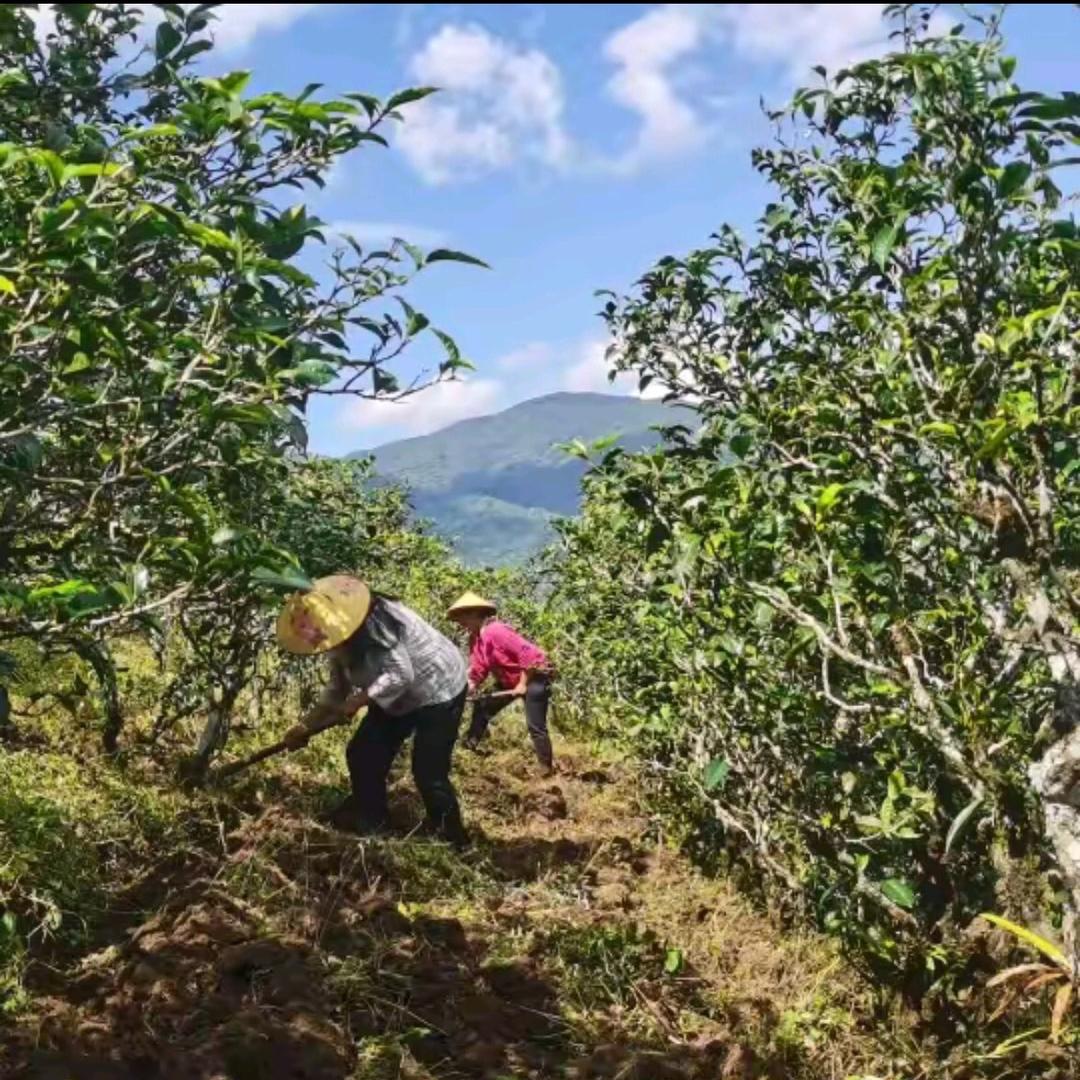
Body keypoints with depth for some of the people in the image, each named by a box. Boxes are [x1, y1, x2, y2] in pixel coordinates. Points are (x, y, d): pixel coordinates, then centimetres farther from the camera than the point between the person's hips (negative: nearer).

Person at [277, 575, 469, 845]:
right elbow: (338, 688, 4)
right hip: (399, 698, 9)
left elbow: (400, 676, -35)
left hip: (438, 691, -9)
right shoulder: (342, 635, -3)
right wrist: (307, 725, -2)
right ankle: (369, 821, 24)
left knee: (428, 773, -10)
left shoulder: (375, 625, -32)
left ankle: (450, 840, 8)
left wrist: (359, 700, -27)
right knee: (362, 754, 7)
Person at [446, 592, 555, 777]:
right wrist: (468, 688, -12)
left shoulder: (495, 631, -27)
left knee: (535, 726, -10)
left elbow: (528, 653, -30)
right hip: (509, 680, 10)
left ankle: (547, 770, -2)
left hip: (534, 677, -10)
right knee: (482, 708, 14)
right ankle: (468, 748, 25)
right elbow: (478, 670, 6)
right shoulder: (475, 638, 2)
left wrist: (523, 684, -23)